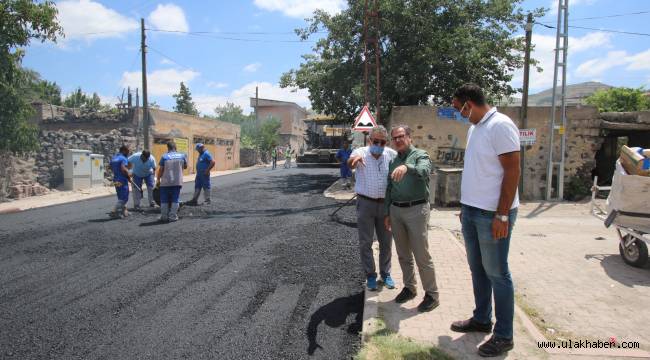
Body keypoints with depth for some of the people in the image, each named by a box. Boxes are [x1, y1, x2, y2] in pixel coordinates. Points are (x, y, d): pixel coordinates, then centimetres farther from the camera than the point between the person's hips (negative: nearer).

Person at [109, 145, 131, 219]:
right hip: (122, 181, -9)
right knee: (123, 198, -3)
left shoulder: (113, 158, 14)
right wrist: (129, 177, -14)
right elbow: (124, 169, -27)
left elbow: (111, 168, 21)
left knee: (121, 197, 18)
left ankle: (124, 211, 25)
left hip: (116, 180, 9)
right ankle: (114, 212, -8)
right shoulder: (123, 158, -14)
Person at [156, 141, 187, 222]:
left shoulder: (164, 157, -8)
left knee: (164, 200, 11)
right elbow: (185, 166, 14)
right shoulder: (182, 156, 0)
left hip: (166, 182, -2)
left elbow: (160, 170, -6)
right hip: (177, 182, 2)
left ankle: (164, 216, 15)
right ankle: (173, 216, 7)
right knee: (175, 200, 9)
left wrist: (158, 180, 5)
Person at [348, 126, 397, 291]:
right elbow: (350, 164, -28)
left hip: (385, 203, 3)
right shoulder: (361, 152, -9)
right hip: (365, 203, -2)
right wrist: (355, 158, -51)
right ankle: (370, 275, 22)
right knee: (366, 243, 6)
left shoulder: (391, 154, -1)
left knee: (386, 242, 14)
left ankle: (385, 274, 32)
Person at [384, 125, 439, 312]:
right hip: (396, 210, 6)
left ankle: (432, 294, 11)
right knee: (403, 254, 14)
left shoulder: (420, 155, -4)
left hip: (416, 209, -6)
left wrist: (407, 167, -47)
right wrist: (387, 213, 15)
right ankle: (409, 287, 29)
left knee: (421, 255, -2)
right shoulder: (393, 161, 16)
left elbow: (424, 171, -27)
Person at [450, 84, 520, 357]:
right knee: (477, 269, 17)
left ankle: (503, 336, 15)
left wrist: (502, 215, -20)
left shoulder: (500, 125, -14)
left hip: (492, 214, -9)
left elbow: (512, 171, -17)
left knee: (497, 274, 2)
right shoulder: (474, 128, 13)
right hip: (472, 211, 9)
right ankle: (481, 319, 33)